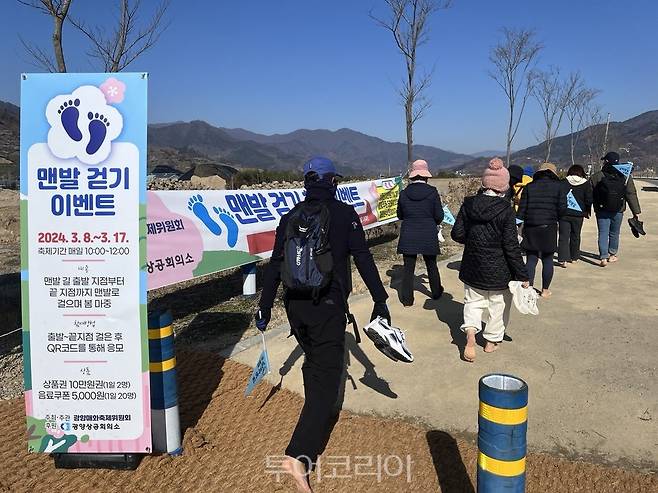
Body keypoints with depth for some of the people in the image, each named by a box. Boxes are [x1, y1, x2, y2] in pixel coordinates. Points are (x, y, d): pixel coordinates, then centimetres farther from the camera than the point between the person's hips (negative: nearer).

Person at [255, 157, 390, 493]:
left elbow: (275, 266, 6)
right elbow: (363, 259, -9)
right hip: (328, 306, -5)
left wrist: (265, 307, 13)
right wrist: (380, 300, -3)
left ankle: (317, 416, 46)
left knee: (312, 361, 25)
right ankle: (300, 454, -14)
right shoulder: (345, 213, -5)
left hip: (295, 304, 5)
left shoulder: (290, 217, 5)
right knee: (327, 374, -3)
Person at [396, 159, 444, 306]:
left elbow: (400, 215, 7)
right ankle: (436, 292, 35)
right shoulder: (432, 192, -9)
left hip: (408, 237, 0)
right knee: (431, 265, 18)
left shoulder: (404, 193, -5)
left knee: (408, 268, 7)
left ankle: (407, 298, 9)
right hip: (428, 237, 0)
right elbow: (439, 216, -5)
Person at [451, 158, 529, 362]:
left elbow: (457, 234, -1)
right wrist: (522, 275, -9)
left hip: (472, 266, 3)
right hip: (498, 269, -3)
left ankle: (470, 331, -4)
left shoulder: (468, 204, -7)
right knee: (498, 304, 17)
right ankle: (492, 340, 29)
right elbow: (511, 246, -17)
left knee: (473, 300, 18)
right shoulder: (505, 210, -18)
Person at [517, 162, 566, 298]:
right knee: (547, 260, 11)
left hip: (530, 227, 1)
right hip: (549, 228, -1)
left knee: (531, 260, 4)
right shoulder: (558, 186, 1)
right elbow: (562, 207, -5)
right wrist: (555, 218, 14)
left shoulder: (529, 187, 4)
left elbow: (521, 209, 0)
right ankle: (545, 290, 19)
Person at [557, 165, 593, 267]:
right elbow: (589, 200, -3)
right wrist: (587, 211, 12)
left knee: (563, 236, 0)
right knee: (575, 236, 16)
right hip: (578, 214, 1)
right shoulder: (586, 184, -1)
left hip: (564, 213, -1)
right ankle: (574, 257, 27)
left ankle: (563, 259, -10)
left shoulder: (564, 182, -3)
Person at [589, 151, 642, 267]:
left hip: (602, 211, -2)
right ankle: (612, 255, 28)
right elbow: (631, 195, -1)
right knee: (614, 233, 16)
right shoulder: (626, 177, -2)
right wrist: (636, 211, 3)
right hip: (618, 211, 2)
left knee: (603, 233, 1)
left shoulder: (596, 177, -8)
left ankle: (603, 257, -10)